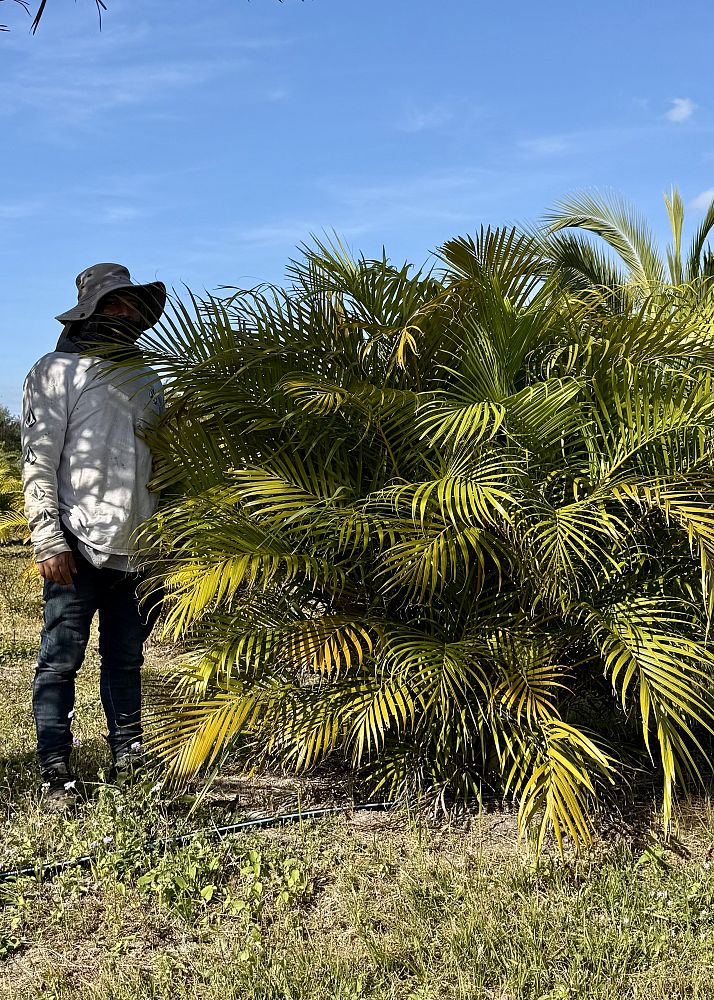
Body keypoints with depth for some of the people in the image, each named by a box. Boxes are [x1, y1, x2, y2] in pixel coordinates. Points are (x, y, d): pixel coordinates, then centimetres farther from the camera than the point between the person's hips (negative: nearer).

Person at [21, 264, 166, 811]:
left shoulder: (144, 376, 17)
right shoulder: (57, 371, 0)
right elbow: (39, 462, -6)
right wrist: (48, 538, -14)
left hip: (138, 547, 5)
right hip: (79, 542, -5)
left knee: (126, 659, 13)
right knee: (61, 660, -1)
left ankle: (130, 759, 23)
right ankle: (57, 776, 7)